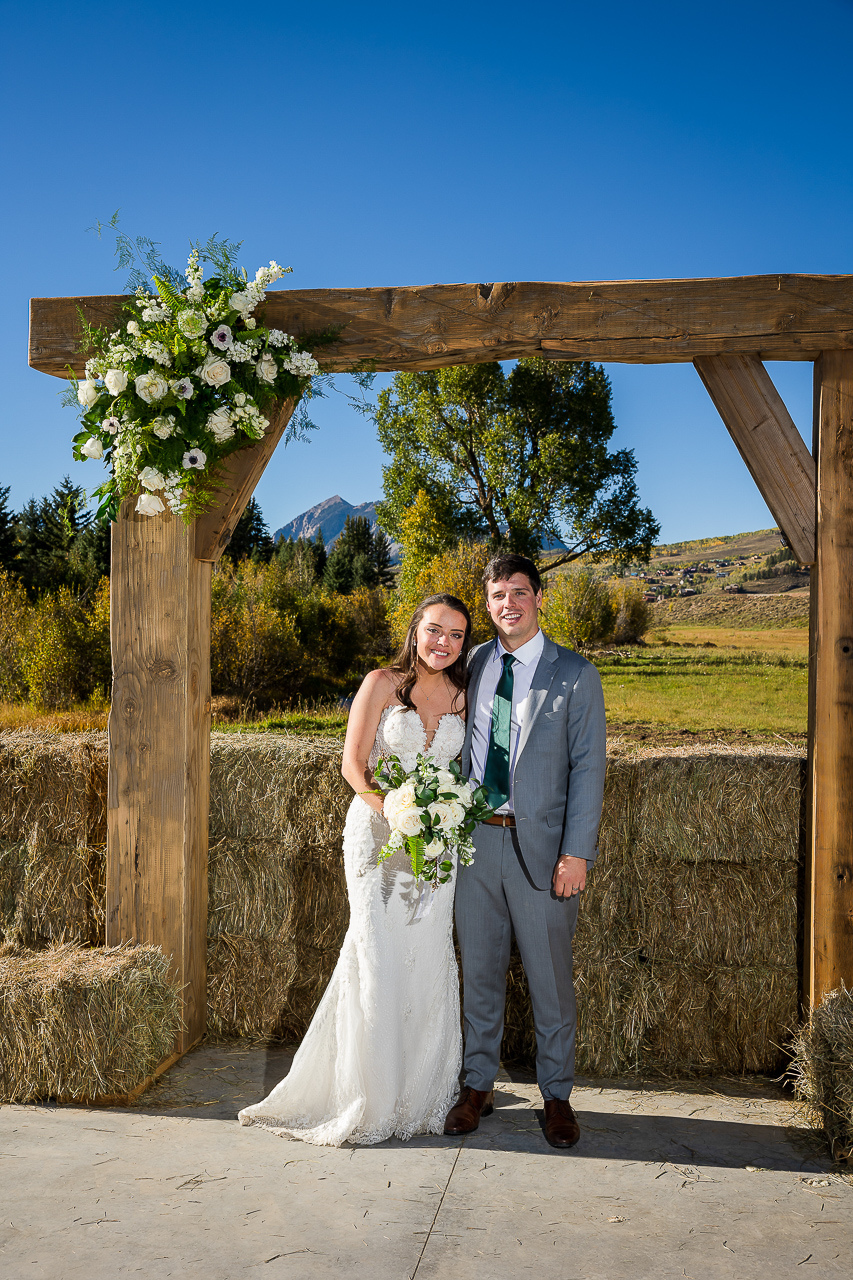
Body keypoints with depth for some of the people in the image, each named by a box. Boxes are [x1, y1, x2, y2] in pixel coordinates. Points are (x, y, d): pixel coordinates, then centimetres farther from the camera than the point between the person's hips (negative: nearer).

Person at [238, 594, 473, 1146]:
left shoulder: (462, 696, 8)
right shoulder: (383, 684, -4)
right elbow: (353, 764, -6)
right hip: (377, 831, -3)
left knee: (427, 959, 5)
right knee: (378, 959, -6)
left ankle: (420, 1091, 20)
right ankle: (370, 1097, 9)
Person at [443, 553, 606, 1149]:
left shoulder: (575, 674, -3)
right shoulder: (472, 664, 8)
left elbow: (588, 767, -6)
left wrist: (576, 853, -12)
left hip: (539, 843, -3)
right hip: (474, 836, 3)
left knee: (551, 977, 8)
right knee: (479, 971, 13)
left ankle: (557, 1095, 25)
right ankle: (479, 1085, 30)